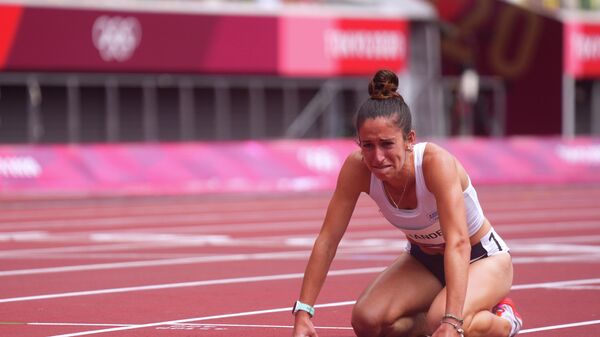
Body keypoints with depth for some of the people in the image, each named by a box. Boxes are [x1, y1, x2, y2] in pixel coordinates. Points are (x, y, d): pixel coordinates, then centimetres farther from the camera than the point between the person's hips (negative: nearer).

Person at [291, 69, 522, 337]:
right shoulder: (357, 169, -22)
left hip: (482, 258, -5)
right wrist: (303, 313, -23)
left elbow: (458, 243, -43)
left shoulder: (436, 162, -35)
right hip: (423, 260, 5)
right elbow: (327, 240, -17)